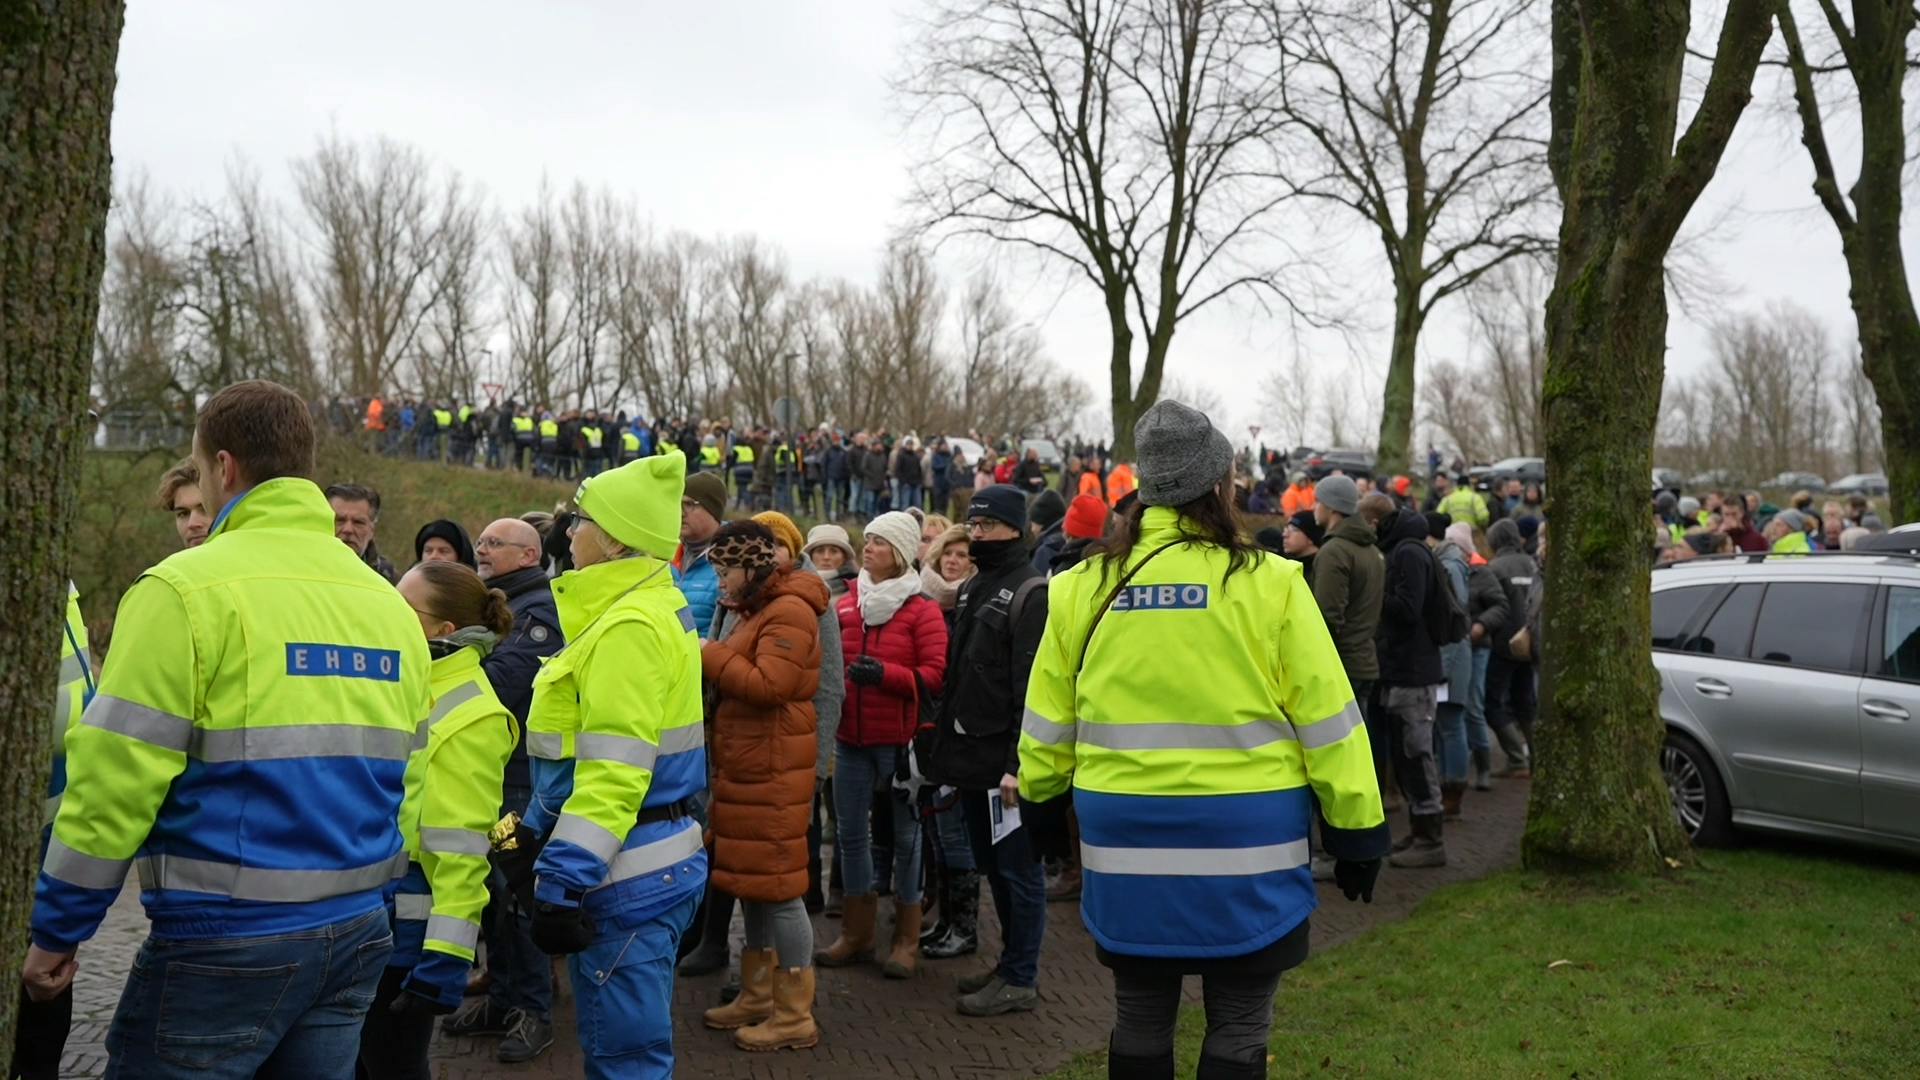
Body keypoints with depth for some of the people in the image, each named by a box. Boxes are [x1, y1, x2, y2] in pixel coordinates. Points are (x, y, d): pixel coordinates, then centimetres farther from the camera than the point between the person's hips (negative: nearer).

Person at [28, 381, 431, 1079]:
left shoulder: (187, 587, -11)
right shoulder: (390, 603, 7)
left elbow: (116, 774, -11)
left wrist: (57, 929, -1)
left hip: (226, 937, -6)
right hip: (357, 931, 6)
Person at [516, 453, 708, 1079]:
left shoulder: (631, 624, -18)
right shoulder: (653, 607, 14)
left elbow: (614, 768, -24)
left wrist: (562, 881, -23)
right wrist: (539, 829, 24)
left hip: (627, 877, -10)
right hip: (656, 861, 10)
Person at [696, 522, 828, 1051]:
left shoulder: (789, 611, -14)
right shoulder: (758, 610, 19)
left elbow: (770, 685, -24)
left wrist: (710, 655, -16)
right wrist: (711, 661, 2)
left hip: (770, 773, -10)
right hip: (745, 769, 10)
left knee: (777, 887, -5)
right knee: (752, 882, 15)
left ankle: (795, 1015, 3)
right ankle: (757, 996, 26)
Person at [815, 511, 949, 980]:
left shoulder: (922, 610, -6)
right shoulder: (846, 605, 9)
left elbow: (936, 674, -12)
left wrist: (884, 673, -23)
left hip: (900, 740, -5)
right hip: (851, 739, 5)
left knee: (906, 835, 3)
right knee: (851, 832, 11)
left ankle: (907, 940, 15)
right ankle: (856, 933, 24)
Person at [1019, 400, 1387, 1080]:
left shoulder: (1084, 588, 0)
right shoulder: (1268, 583, -9)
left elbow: (1048, 723, 8)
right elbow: (1326, 719, -6)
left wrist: (1042, 804, 23)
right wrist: (1356, 829, 3)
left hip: (1127, 840, 3)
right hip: (1243, 841, -3)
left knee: (1140, 1018, 16)